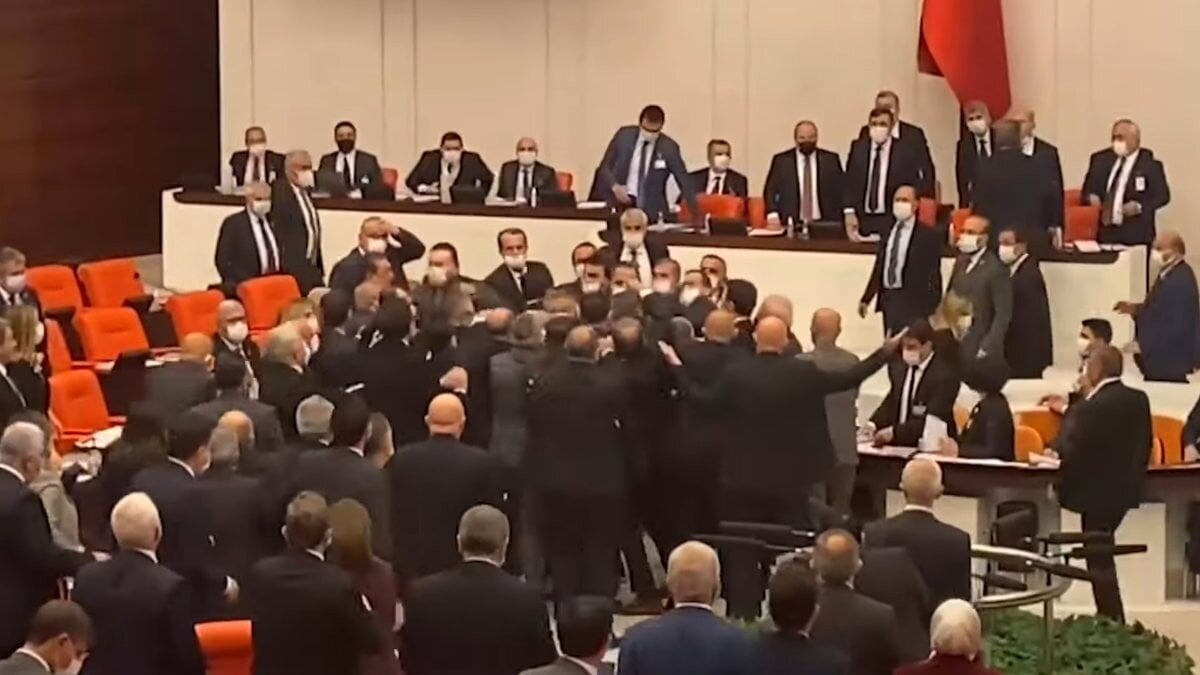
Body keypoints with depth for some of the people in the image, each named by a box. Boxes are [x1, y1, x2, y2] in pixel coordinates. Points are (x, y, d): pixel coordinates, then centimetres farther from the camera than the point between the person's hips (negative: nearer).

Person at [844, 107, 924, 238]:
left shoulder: (906, 151, -1)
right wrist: (849, 212, -3)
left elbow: (915, 187, 1)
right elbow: (849, 183, 7)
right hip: (862, 221, 2)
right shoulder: (858, 148, 8)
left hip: (892, 222, -2)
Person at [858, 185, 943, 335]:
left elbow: (933, 274, -6)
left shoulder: (928, 236, -4)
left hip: (914, 300, -6)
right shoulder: (887, 233, 12)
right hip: (888, 298, 6)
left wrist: (935, 309, -10)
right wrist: (866, 298, 14)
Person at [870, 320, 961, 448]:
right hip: (898, 443, 5)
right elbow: (891, 403, 13)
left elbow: (931, 420, -19)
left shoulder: (945, 373, -12)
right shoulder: (898, 367, 9)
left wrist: (894, 432, -25)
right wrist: (872, 425, -7)